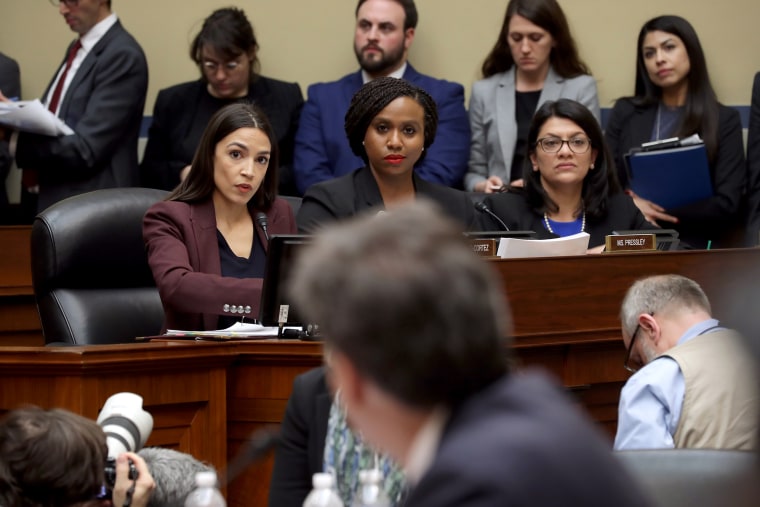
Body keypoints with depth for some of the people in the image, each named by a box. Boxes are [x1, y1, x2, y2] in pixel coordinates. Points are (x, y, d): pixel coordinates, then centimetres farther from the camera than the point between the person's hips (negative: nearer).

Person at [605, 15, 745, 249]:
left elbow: (727, 205, -2)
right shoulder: (626, 113, 13)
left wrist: (657, 211, -9)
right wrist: (632, 207, -11)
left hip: (695, 247, -2)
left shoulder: (724, 120, 6)